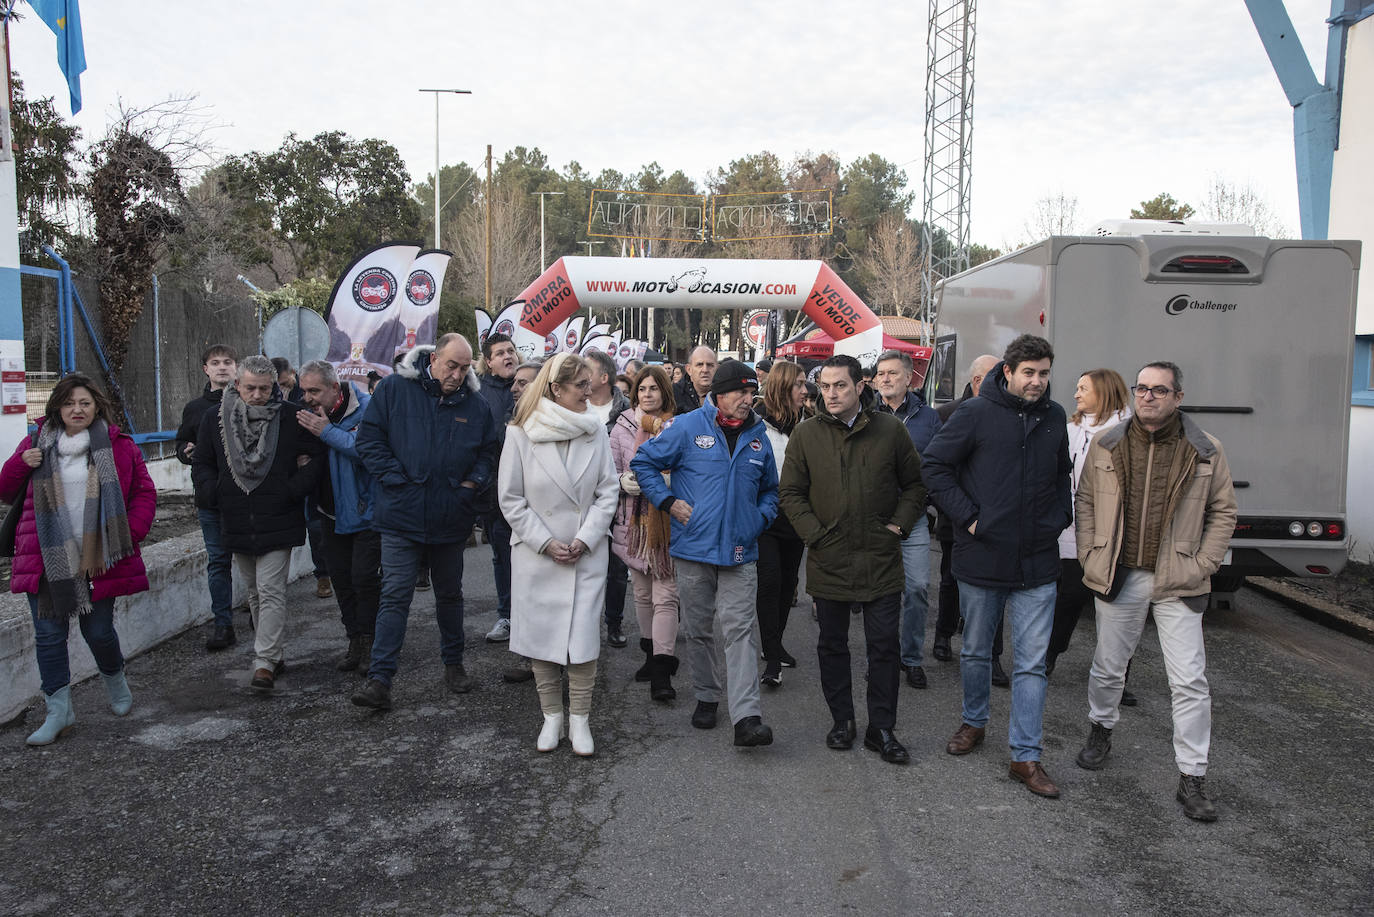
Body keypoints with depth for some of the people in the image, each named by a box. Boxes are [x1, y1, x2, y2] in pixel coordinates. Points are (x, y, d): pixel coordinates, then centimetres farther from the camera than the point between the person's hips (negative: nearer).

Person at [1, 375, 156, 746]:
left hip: (97, 558, -2)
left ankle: (114, 678, 36)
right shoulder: (35, 445, 7)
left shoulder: (119, 446, 2)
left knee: (98, 631, 6)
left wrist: (132, 534, -8)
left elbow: (145, 493, 5)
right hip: (47, 558, 2)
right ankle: (59, 709, 15)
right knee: (49, 634, 3)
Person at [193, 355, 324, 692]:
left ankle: (264, 662, -5)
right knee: (255, 593, 16)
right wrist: (213, 494, -4)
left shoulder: (292, 417, -6)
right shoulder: (215, 419, 4)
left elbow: (316, 459, -2)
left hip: (277, 523, -4)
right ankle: (275, 654, 29)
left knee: (271, 592, -8)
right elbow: (202, 464, 13)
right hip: (237, 525, 5)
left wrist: (292, 491, -12)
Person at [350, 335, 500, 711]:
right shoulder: (394, 389, -4)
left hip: (451, 520, 3)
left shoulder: (475, 404, 3)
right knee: (395, 597, -4)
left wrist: (473, 481, -2)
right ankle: (380, 679, 0)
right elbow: (369, 438, -4)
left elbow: (490, 449, 15)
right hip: (402, 516, -3)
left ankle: (454, 664, 33)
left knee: (450, 595, 16)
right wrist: (396, 479, -12)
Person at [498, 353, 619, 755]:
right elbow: (511, 499, -4)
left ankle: (579, 719, 14)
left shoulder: (596, 430, 1)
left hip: (587, 555, 1)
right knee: (541, 636, 7)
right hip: (536, 554, -1)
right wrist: (547, 544, -9)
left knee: (583, 639, -1)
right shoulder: (521, 433, -6)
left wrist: (584, 540, -8)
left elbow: (608, 492, 3)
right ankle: (552, 716, 24)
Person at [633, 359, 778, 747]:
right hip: (693, 550, -1)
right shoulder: (688, 428, -4)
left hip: (740, 554, 1)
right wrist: (668, 502, -6)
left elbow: (770, 490, 24)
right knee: (699, 631, 11)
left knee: (740, 630, -7)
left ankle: (746, 717, -10)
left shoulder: (758, 438, 9)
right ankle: (706, 697, 30)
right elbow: (643, 462, 2)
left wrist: (759, 518, 6)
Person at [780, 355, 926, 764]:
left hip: (881, 560, 0)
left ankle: (882, 729, 19)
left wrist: (899, 524, -2)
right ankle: (842, 721, 28)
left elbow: (916, 483, 9)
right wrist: (815, 533, -6)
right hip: (828, 560, 1)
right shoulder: (806, 435, -1)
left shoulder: (890, 430, -1)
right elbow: (790, 492, 3)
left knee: (884, 646, 5)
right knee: (832, 646, 12)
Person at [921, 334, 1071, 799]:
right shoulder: (976, 413, -8)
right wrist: (967, 516, -11)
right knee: (976, 652, 15)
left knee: (1031, 663, 3)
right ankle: (974, 722, 38)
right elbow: (935, 465, -6)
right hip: (982, 557, -2)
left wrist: (1059, 517, 6)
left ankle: (1026, 756, 12)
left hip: (1037, 564, 3)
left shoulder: (1055, 417, 6)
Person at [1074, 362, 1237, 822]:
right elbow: (1085, 502, 9)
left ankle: (1192, 778, 9)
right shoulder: (1106, 444, 2)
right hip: (1119, 577, 2)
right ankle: (1100, 729, 42)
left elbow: (1223, 512, 4)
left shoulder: (1205, 451, -2)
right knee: (1108, 666, 15)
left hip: (1177, 584, -1)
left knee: (1189, 680, -2)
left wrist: (1201, 566, -4)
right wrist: (1090, 557, 1)